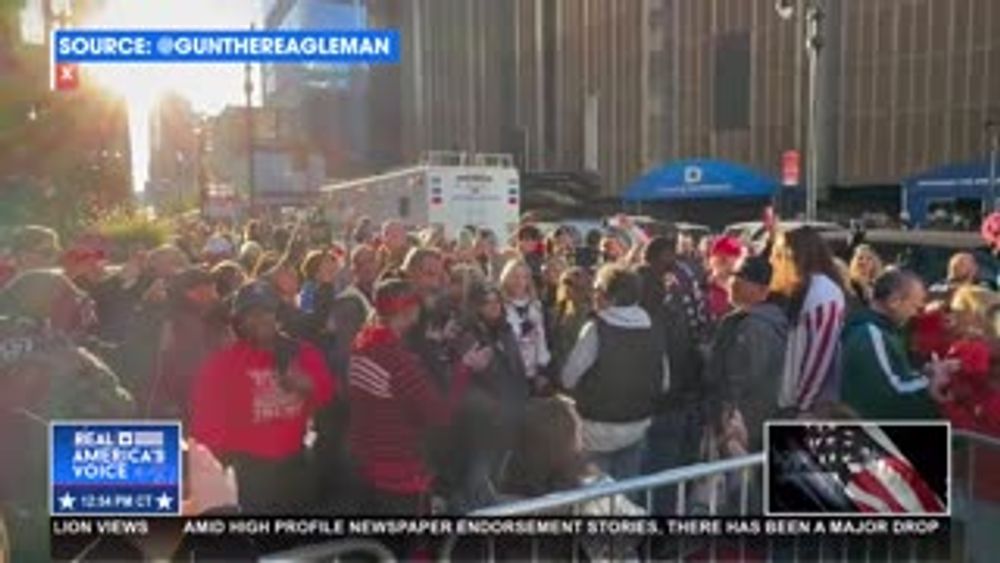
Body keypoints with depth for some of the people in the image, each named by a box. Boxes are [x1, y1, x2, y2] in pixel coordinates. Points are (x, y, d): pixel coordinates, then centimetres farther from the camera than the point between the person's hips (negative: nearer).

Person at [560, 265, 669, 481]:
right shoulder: (654, 330, -4)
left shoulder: (596, 329, -19)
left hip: (599, 429, -5)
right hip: (637, 427, 5)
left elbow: (568, 378, -15)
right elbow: (663, 382, 4)